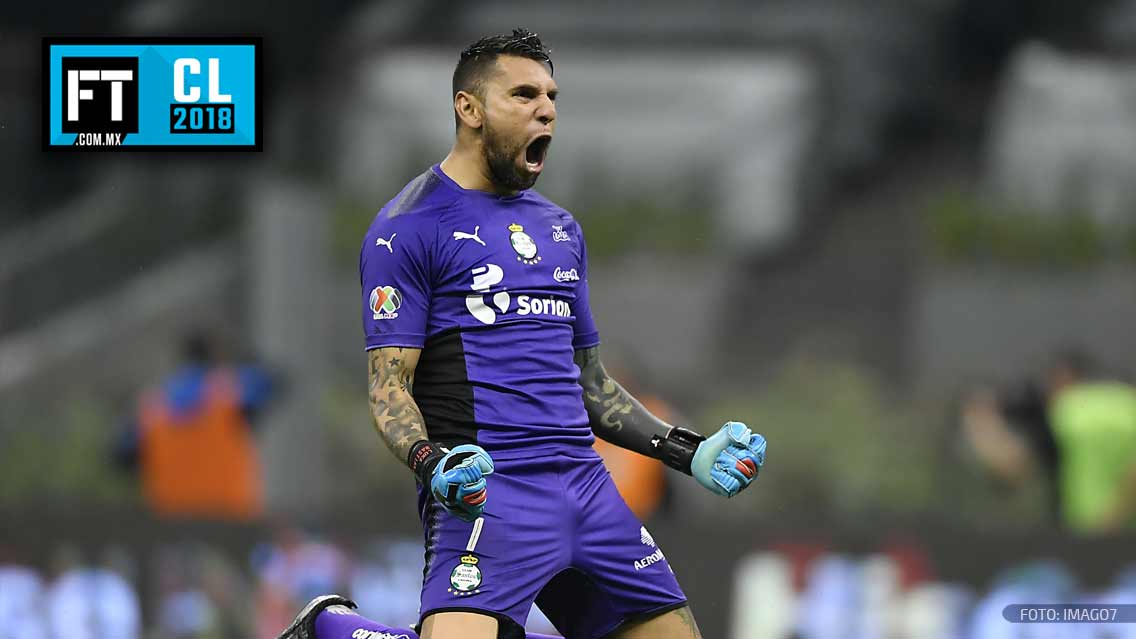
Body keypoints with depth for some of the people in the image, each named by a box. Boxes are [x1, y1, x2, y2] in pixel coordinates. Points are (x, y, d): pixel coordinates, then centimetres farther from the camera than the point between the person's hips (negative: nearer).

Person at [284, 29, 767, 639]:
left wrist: (688, 452, 18)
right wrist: (432, 463, -26)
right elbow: (389, 386, -7)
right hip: (484, 491, -7)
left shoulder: (560, 228, 20)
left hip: (585, 488, 8)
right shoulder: (409, 227, -2)